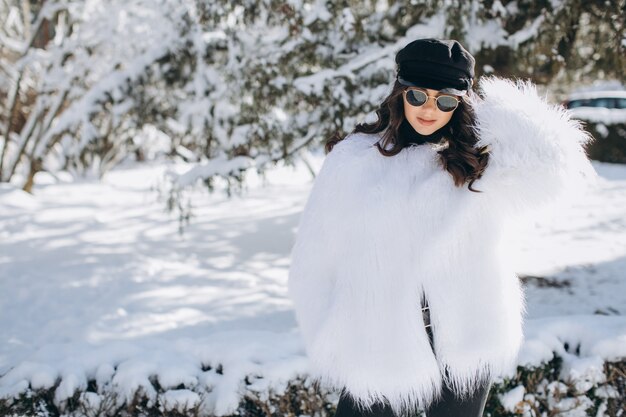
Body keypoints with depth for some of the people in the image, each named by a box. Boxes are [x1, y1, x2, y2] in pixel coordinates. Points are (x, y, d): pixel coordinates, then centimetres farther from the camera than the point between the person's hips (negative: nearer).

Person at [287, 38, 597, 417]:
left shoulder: (482, 164, -1)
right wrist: (328, 345, 0)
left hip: (465, 348, 1)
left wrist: (492, 109, -10)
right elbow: (314, 263, 1)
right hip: (377, 352, -1)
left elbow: (557, 164, -19)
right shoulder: (354, 159, -4)